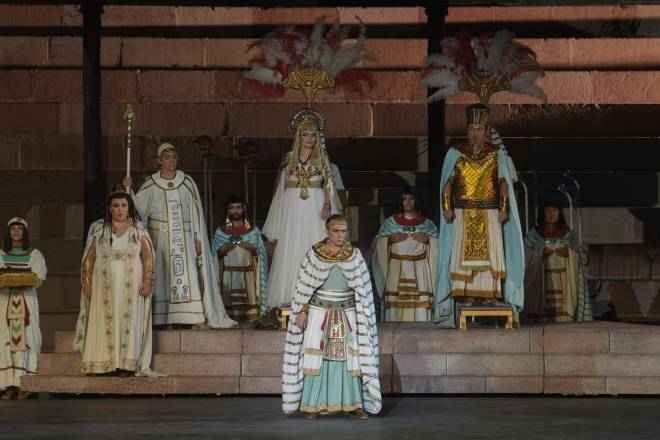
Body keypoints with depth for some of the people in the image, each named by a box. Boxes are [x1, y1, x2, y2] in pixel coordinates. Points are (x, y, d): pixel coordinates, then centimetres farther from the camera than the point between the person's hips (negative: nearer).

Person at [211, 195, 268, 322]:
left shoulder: (254, 231, 10)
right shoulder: (220, 232, 11)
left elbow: (261, 255, 8)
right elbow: (214, 256, 11)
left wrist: (252, 249, -10)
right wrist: (221, 251, -8)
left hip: (248, 276, 0)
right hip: (227, 276, 0)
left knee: (249, 310, -11)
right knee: (229, 308, -11)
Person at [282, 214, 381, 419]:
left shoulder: (355, 255, 2)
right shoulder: (314, 254, -3)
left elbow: (362, 290, 5)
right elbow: (303, 288, 1)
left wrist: (362, 318, 2)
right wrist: (302, 312, -5)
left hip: (346, 315, 1)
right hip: (319, 313, -1)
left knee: (350, 358, -2)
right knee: (316, 357, -1)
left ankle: (352, 403, 5)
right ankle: (312, 404, 4)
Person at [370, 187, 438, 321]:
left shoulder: (427, 224, 11)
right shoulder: (391, 222, 11)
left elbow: (438, 244, 7)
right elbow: (377, 243, 7)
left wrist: (427, 239, -10)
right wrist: (390, 239, -9)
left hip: (419, 271, 0)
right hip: (396, 269, 0)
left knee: (420, 305, -11)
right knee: (396, 303, -8)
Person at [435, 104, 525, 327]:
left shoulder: (496, 154, 8)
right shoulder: (455, 154, 8)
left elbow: (504, 183, 6)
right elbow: (448, 183, 7)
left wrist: (504, 208, -4)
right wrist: (447, 207, -4)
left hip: (490, 212, 0)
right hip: (463, 213, 0)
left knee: (491, 251, -6)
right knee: (464, 252, -5)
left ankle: (490, 294, -4)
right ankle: (468, 294, -3)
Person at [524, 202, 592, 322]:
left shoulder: (568, 234, 15)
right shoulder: (534, 234, 12)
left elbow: (581, 257, 10)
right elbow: (524, 255, 2)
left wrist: (568, 253, -8)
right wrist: (541, 253, -12)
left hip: (564, 280, 1)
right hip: (542, 280, -1)